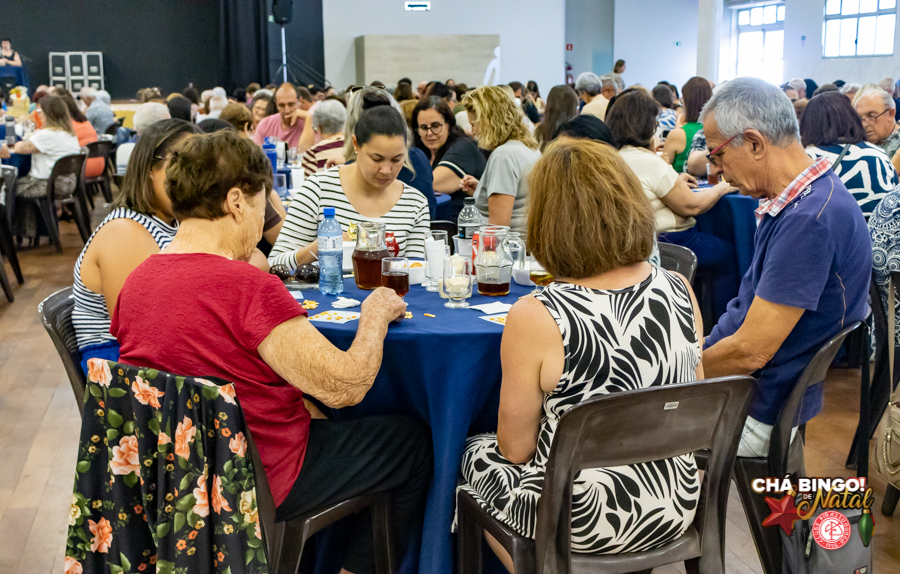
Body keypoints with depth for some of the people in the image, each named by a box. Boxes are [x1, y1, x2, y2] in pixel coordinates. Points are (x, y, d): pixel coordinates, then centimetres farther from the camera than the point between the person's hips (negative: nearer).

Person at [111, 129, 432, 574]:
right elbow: (345, 387, -25)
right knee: (413, 440, 11)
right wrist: (376, 315, -8)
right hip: (256, 482, -8)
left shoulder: (137, 279, -3)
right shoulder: (248, 287, -28)